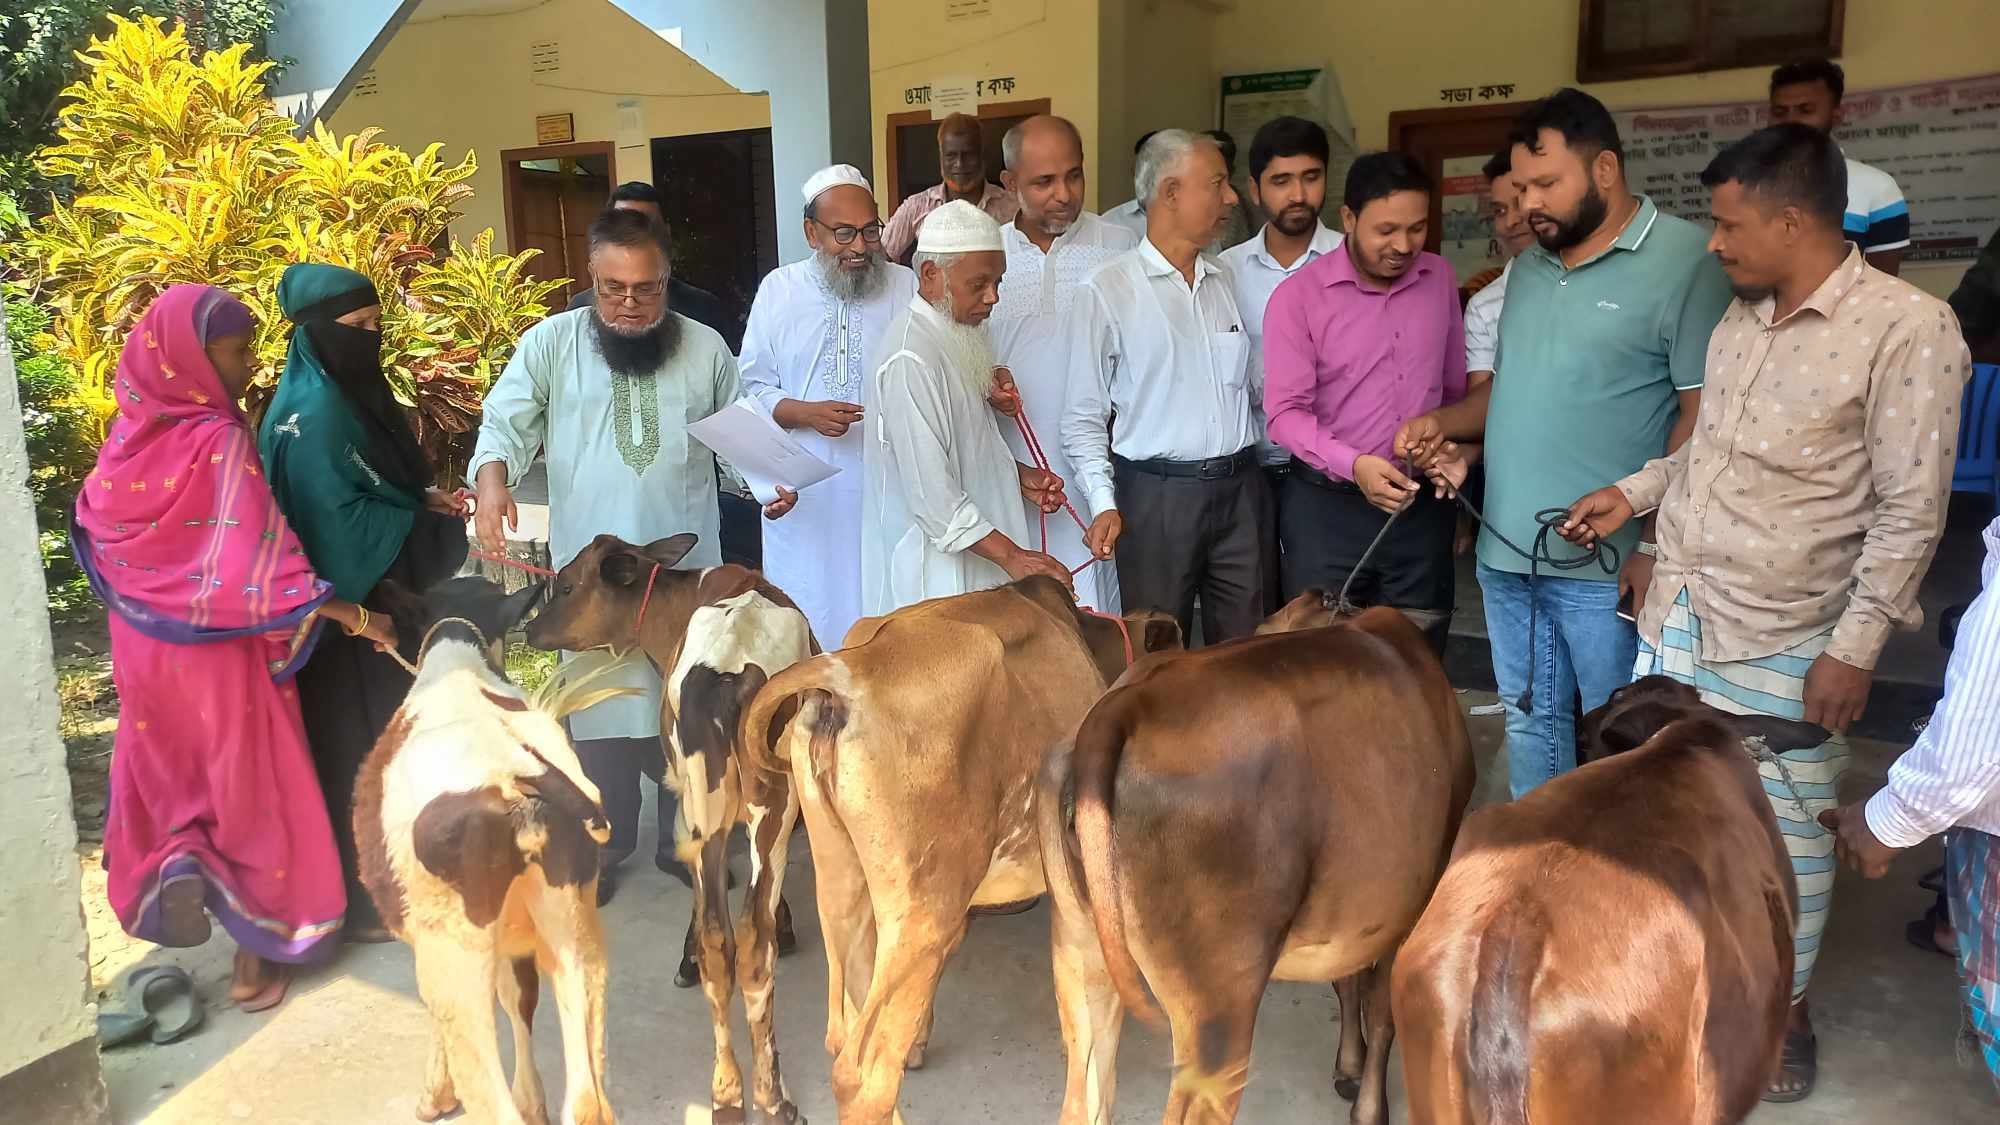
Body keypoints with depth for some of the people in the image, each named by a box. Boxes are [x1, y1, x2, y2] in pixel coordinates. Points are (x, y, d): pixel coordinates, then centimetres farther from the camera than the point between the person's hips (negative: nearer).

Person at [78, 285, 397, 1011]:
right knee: (243, 784, 7)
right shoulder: (219, 439, -22)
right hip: (214, 649, -6)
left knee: (170, 773, 26)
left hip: (146, 643, 6)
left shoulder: (135, 430, 0)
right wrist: (356, 617, -23)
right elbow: (256, 566, -27)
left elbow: (97, 525, 12)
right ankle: (258, 952, 16)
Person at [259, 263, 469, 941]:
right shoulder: (313, 413, -20)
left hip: (380, 595, 9)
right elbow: (340, 519, -24)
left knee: (384, 737, 18)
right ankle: (360, 900, 13)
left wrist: (428, 499, -1)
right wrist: (428, 521, -14)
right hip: (347, 604, -9)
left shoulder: (352, 393, 10)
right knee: (354, 746, 1)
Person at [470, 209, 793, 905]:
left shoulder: (706, 348, 3)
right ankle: (602, 844, 28)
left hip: (687, 570, 2)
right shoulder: (551, 343, -2)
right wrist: (493, 476, -29)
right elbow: (505, 422, -9)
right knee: (600, 712, 10)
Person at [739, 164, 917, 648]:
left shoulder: (907, 287, 3)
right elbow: (754, 389, 5)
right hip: (805, 494, 1)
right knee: (805, 615, 8)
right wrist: (805, 413, -13)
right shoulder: (779, 290, 5)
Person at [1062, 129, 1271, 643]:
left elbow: (1258, 380, 15)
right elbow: (1083, 416, -4)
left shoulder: (1224, 281, 11)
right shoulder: (1107, 290, -4)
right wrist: (1103, 503, -13)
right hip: (1157, 494, -5)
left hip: (1240, 489, 5)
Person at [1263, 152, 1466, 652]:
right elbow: (1286, 411, -13)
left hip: (1423, 504, 4)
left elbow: (1456, 389, 15)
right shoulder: (1298, 296, -9)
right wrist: (1353, 464, -25)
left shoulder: (1441, 279, 5)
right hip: (1327, 506, -3)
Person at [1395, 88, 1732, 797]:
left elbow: (1705, 414, -13)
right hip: (1505, 553, 7)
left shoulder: (1685, 260, -10)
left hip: (1606, 565, -7)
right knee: (1529, 723, 18)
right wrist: (1445, 422, 2)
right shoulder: (1528, 266, 13)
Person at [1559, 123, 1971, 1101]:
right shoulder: (1740, 316, 7)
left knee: (1788, 832, 8)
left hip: (1783, 645, -6)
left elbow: (1910, 513, -13)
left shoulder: (1906, 328, -13)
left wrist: (1855, 648, -15)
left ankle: (1785, 1009, 29)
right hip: (1677, 619, 6)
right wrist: (1633, 493, 12)